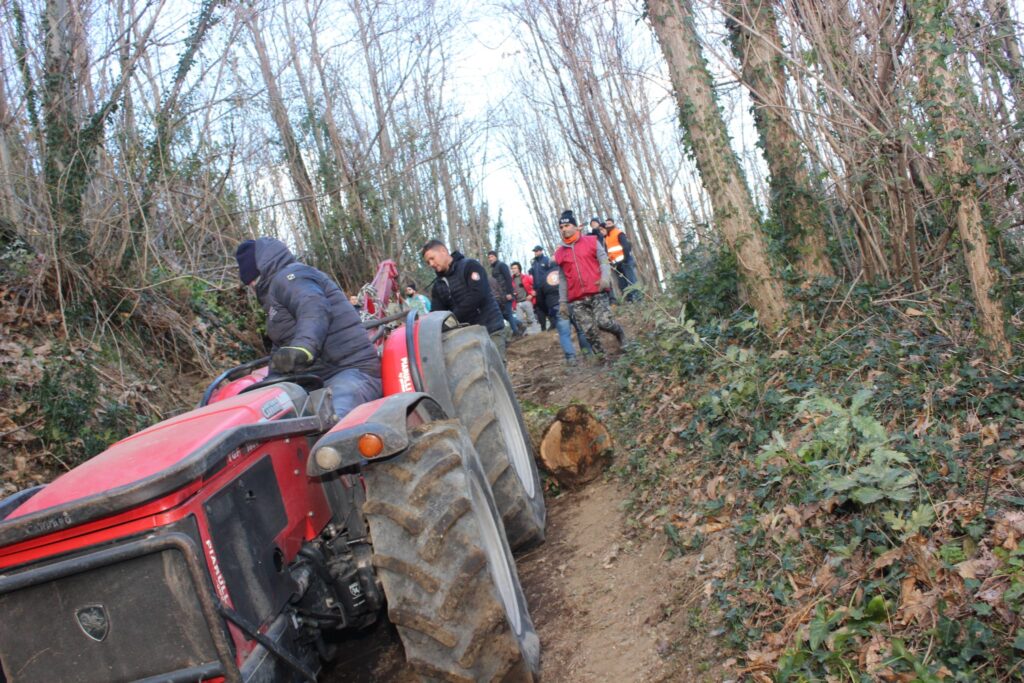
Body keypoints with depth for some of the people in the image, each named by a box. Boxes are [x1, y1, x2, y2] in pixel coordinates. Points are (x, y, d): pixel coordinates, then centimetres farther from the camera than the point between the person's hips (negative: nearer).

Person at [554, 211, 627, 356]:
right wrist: (563, 301, 12)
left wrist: (605, 277, -19)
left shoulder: (591, 241, 8)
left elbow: (603, 261, 1)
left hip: (597, 292, -3)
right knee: (589, 331, -3)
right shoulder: (559, 253, 15)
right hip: (577, 299, 3)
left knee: (604, 322, -16)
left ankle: (620, 333, 15)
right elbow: (563, 279, 17)